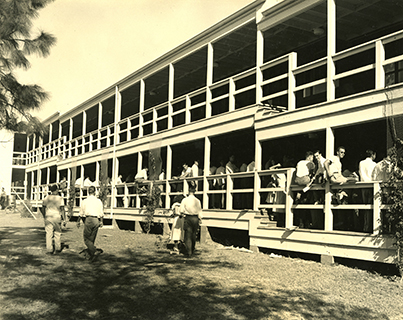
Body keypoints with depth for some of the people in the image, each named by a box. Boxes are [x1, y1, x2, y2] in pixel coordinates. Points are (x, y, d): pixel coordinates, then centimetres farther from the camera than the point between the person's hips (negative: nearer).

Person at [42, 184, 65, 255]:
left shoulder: (46, 198, 6)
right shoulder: (60, 198, -4)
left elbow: (43, 209, 8)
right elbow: (62, 209, -8)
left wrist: (45, 217, 20)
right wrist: (64, 219, -5)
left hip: (48, 217, 2)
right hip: (57, 217, -2)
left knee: (49, 234, 4)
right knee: (57, 233, 10)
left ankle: (49, 250, 4)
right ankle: (57, 249, 15)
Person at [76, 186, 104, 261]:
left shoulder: (85, 201, 2)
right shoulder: (99, 201, 6)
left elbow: (81, 213, 7)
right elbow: (101, 213, 4)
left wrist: (78, 221, 17)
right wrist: (101, 222, 12)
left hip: (88, 219, -3)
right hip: (96, 220, 3)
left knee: (86, 238, 2)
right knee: (92, 239, 12)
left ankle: (95, 251, -19)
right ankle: (89, 255, 14)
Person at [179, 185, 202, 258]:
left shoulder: (184, 200, -5)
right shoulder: (197, 201, -2)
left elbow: (181, 211, -5)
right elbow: (199, 212, 0)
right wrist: (199, 220, 10)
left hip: (188, 218, -2)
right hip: (195, 218, 2)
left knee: (188, 236, 1)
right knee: (193, 236, 15)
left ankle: (188, 253, -5)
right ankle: (192, 251, 27)